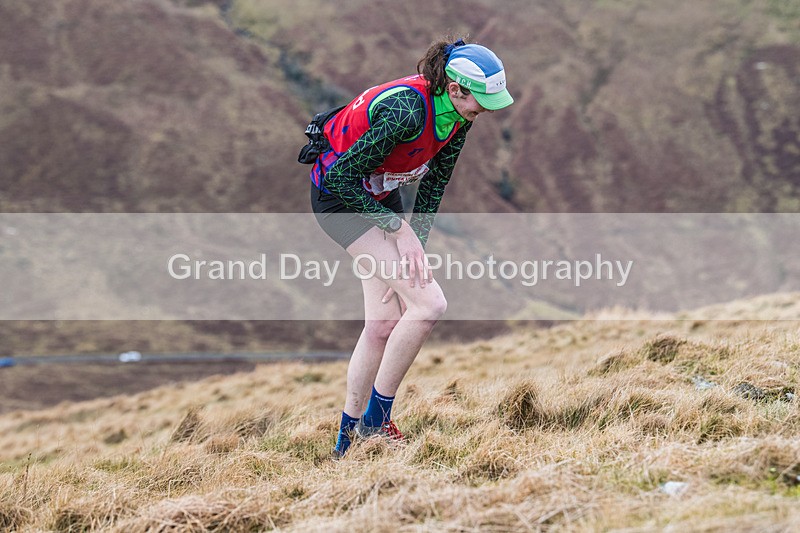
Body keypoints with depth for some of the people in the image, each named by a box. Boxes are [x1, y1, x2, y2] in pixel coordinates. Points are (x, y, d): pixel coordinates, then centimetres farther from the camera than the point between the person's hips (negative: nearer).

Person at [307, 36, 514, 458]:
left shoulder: (457, 115, -8)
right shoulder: (407, 111, -33)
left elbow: (434, 183, 2)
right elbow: (340, 177, -27)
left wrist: (415, 246, -5)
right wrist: (398, 227, -20)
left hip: (380, 194, 8)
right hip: (338, 198, -8)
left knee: (385, 324, 6)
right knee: (429, 303, -17)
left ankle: (349, 437, 17)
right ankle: (376, 419, -5)